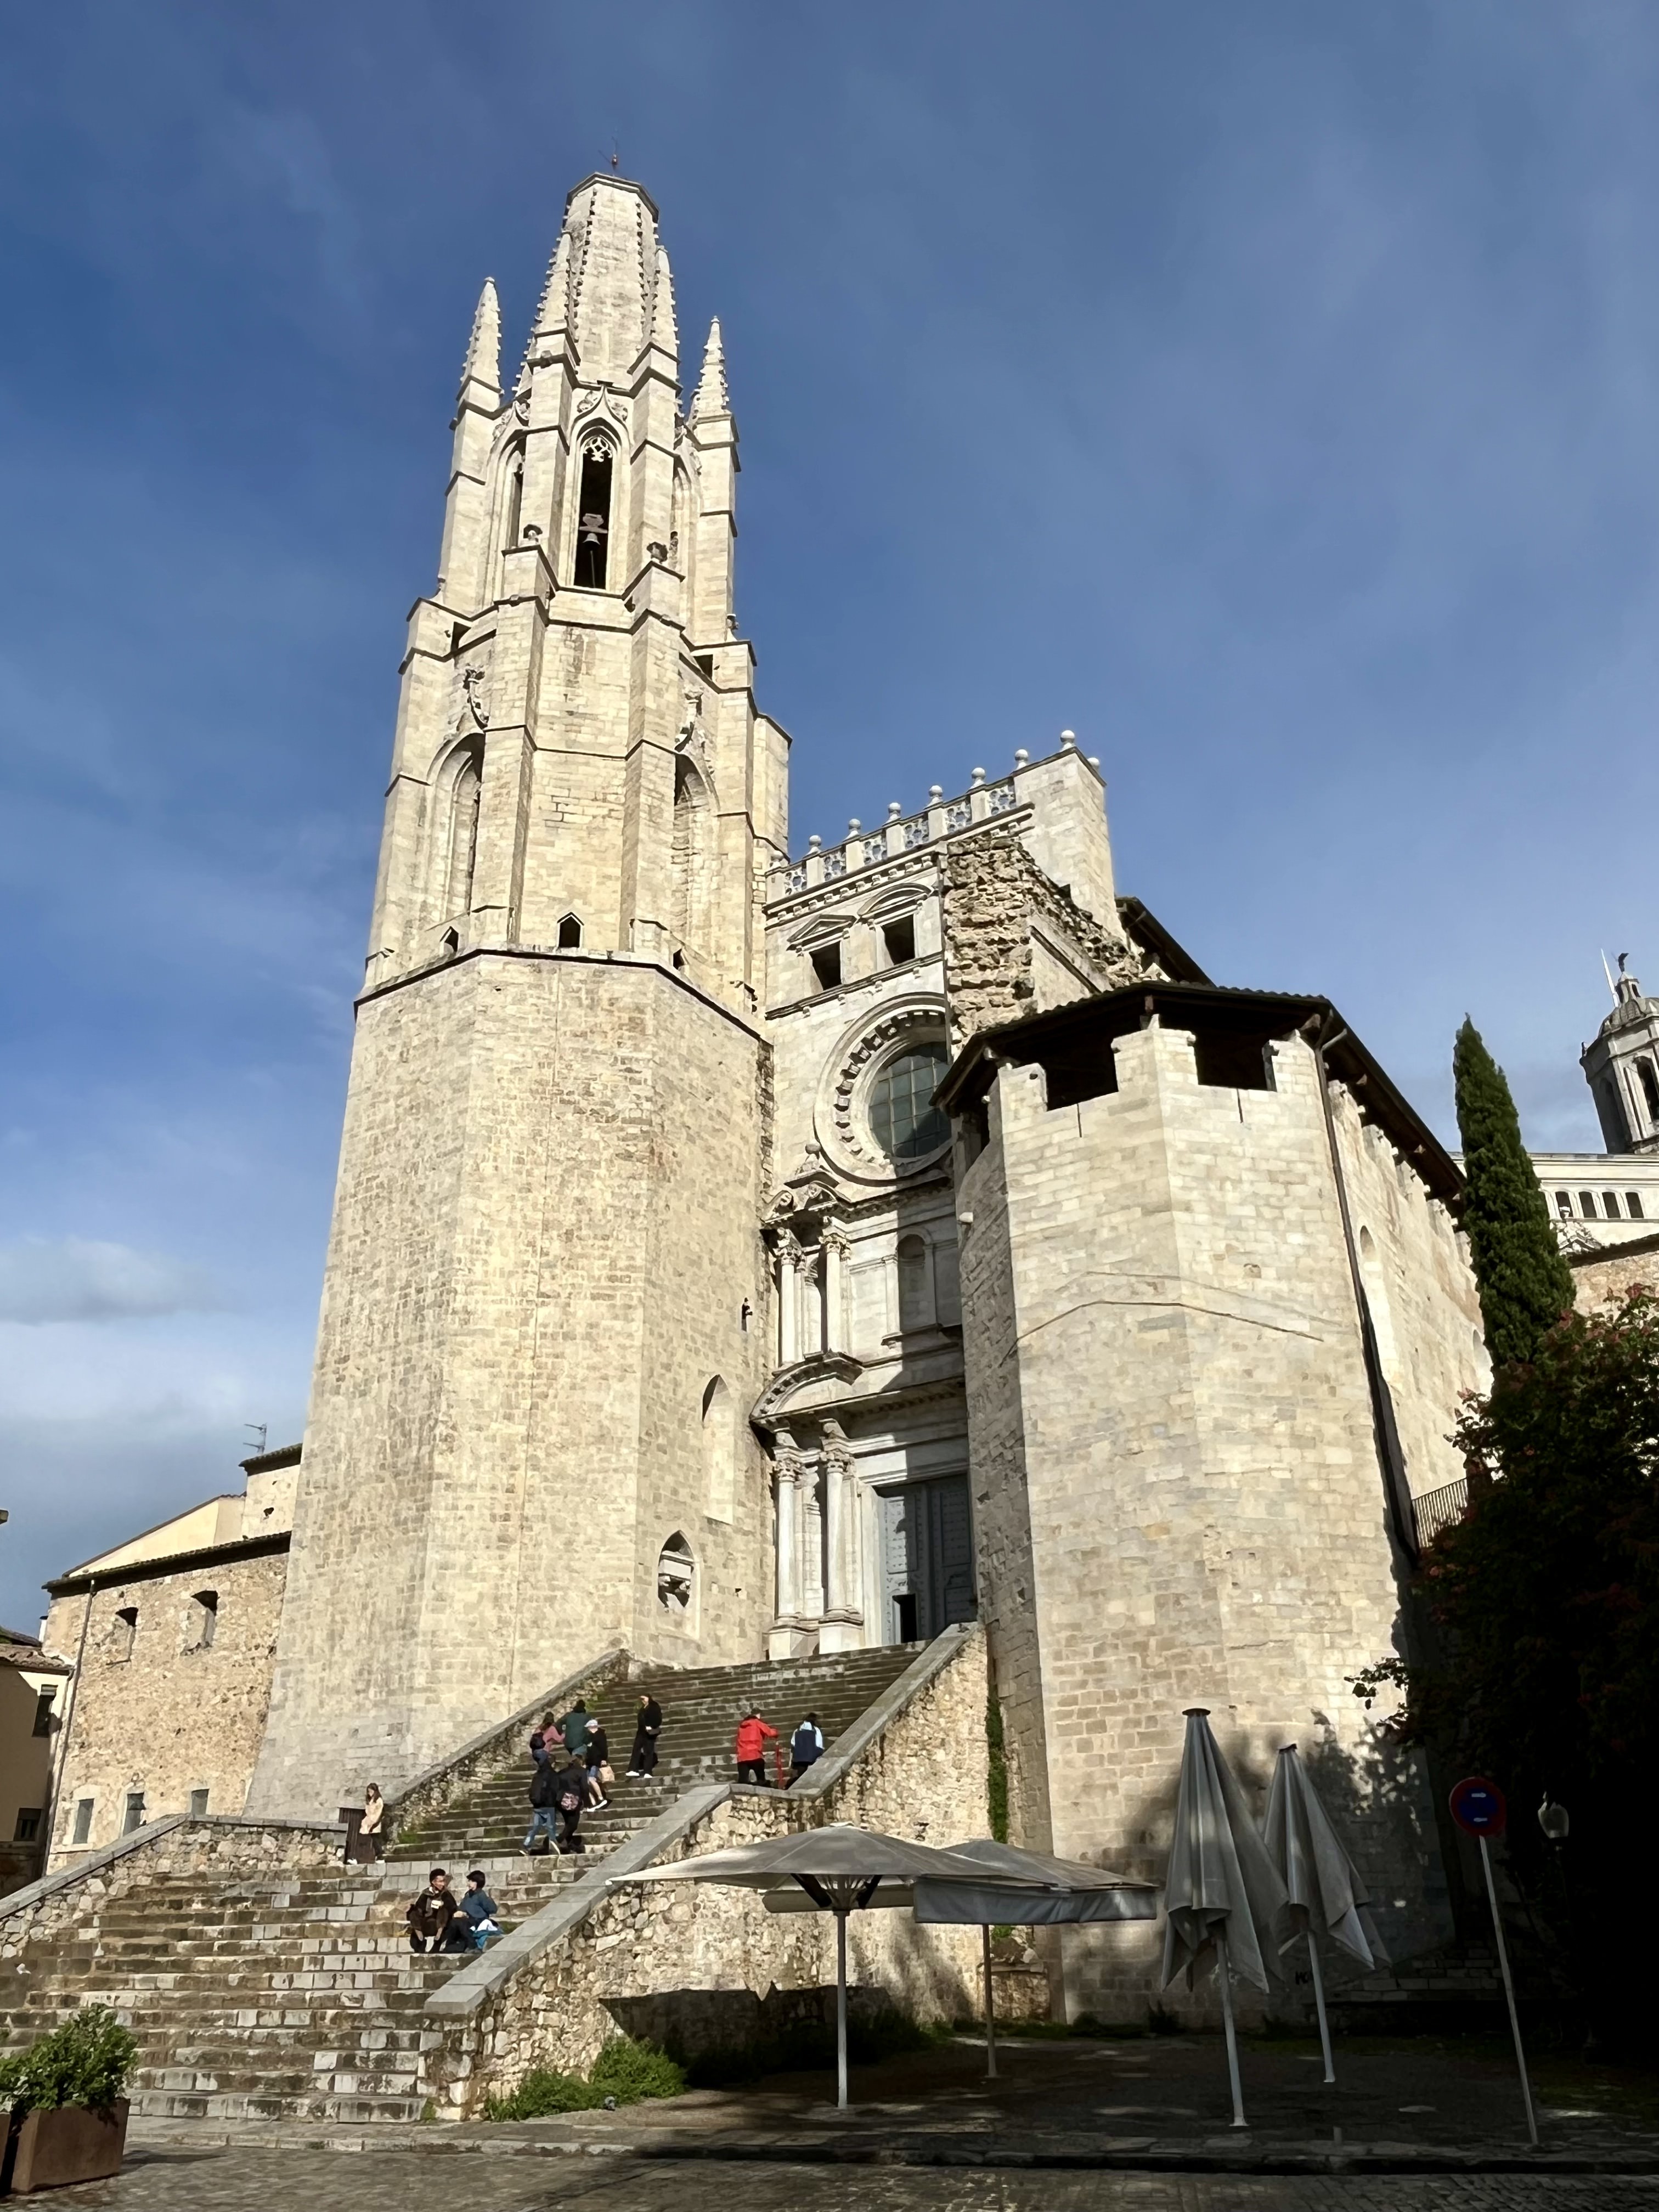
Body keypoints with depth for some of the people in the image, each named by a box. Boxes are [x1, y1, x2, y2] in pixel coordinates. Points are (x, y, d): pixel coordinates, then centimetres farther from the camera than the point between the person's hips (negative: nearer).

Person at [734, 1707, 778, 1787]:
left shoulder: (741, 1725, 23)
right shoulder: (757, 1723, 8)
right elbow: (771, 1733, 6)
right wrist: (775, 1733, 31)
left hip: (742, 1757, 4)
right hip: (755, 1756, -4)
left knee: (742, 1781, -8)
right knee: (761, 1780, 8)